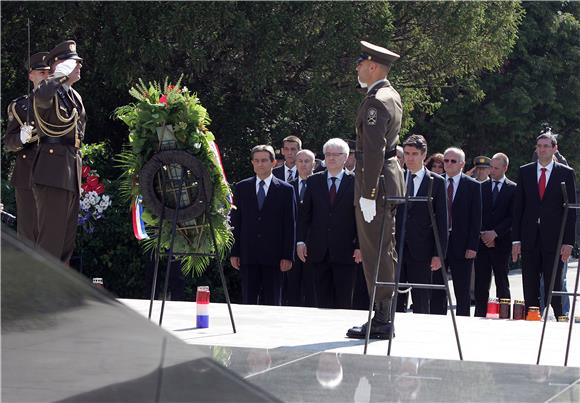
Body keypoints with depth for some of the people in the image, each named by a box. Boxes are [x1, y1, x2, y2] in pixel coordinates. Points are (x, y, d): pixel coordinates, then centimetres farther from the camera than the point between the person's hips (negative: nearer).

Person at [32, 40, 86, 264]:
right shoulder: (50, 90, -7)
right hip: (53, 173, -9)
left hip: (72, 175, 9)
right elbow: (41, 96, -35)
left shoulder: (75, 96, 21)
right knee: (50, 240, -12)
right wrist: (65, 74, -22)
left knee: (67, 242, 11)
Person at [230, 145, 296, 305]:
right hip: (248, 255, 2)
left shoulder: (285, 190, 4)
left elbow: (290, 225, 2)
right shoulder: (241, 188, 9)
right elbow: (235, 222, 8)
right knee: (248, 301, 3)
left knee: (272, 303, 2)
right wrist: (234, 253, 2)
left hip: (273, 256, -1)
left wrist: (288, 256, -5)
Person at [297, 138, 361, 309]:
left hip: (345, 251, -2)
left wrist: (360, 246, -6)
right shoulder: (314, 181, 9)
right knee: (323, 300, 5)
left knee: (344, 301, -1)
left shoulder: (354, 183, 2)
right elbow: (304, 214, 10)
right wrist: (301, 241, 1)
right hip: (319, 250, 2)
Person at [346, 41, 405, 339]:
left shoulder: (376, 102, -17)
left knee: (376, 253, -8)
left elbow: (374, 150, -22)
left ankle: (381, 320, -6)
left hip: (375, 180, -11)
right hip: (391, 175, 11)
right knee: (385, 251, 12)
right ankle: (384, 317, 17)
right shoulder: (392, 96, 17)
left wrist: (368, 194, -23)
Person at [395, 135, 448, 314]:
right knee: (395, 303, 2)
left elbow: (442, 220, 1)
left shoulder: (436, 182, 2)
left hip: (421, 252, -2)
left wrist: (438, 254, -6)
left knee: (421, 304, 2)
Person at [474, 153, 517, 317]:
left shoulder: (513, 189, 1)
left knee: (502, 281, 1)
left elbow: (513, 217, -4)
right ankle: (480, 314, 3)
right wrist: (482, 234, -5)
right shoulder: (482, 187, 10)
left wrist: (495, 233, -11)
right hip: (482, 240, 2)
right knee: (481, 281, 0)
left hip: (501, 241, -2)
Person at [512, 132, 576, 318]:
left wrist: (568, 242, -6)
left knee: (553, 288, -2)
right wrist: (516, 239, 1)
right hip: (529, 238, 2)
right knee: (530, 289, 4)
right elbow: (518, 207, 8)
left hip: (554, 240, -2)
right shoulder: (524, 172, 9)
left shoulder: (566, 173, 3)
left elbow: (571, 210, 1)